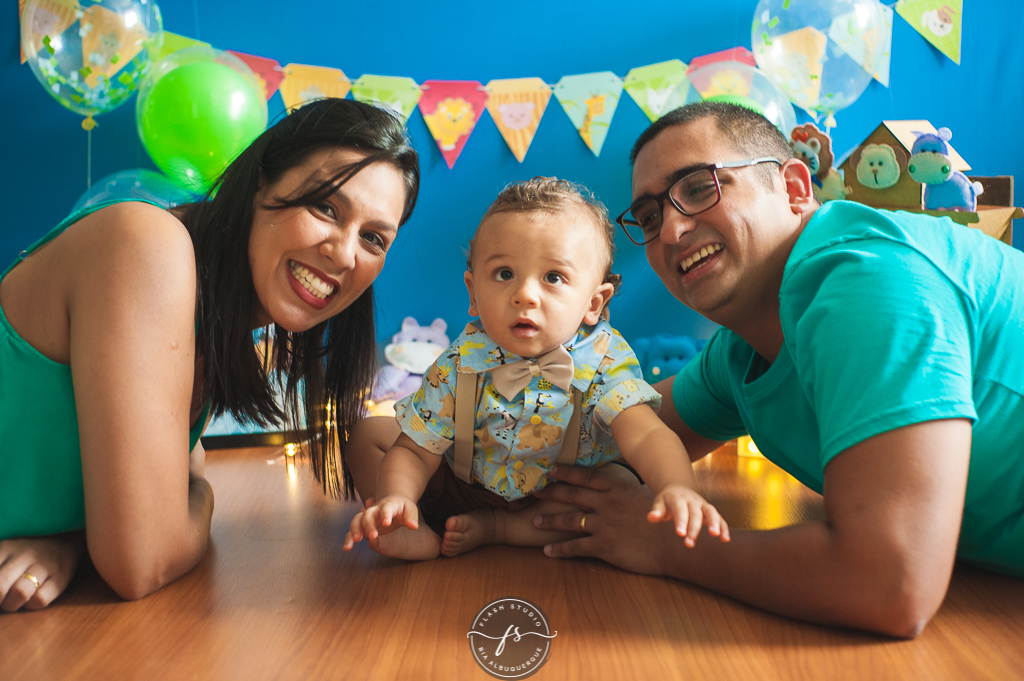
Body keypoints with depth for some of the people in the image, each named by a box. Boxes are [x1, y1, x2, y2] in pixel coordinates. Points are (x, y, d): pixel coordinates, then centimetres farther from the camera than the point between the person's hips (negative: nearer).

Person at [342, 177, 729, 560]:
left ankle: (493, 530, -15)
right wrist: (395, 498, -35)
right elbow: (415, 451, -14)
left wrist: (678, 488, -59)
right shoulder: (459, 365, -20)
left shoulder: (605, 361, -24)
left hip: (558, 504, 0)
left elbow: (645, 436, -37)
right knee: (372, 433, -4)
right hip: (462, 488, 1)